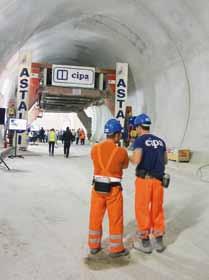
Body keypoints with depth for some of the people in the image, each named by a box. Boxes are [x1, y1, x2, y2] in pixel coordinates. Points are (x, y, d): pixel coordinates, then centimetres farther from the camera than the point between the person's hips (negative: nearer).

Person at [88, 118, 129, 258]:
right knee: (115, 219, 10)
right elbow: (125, 166, 4)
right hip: (113, 189, -4)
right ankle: (116, 249, 22)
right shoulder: (121, 151, -14)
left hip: (97, 187, 4)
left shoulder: (95, 148, -4)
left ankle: (94, 246, 30)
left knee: (95, 217, 17)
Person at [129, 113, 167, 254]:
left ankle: (145, 241, 18)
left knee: (142, 209, 8)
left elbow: (136, 160, -19)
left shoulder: (140, 140, -9)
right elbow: (165, 160, 15)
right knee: (157, 209, 15)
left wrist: (128, 157, 0)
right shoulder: (160, 141, 9)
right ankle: (159, 240, 25)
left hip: (144, 179, -5)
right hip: (158, 179, 5)